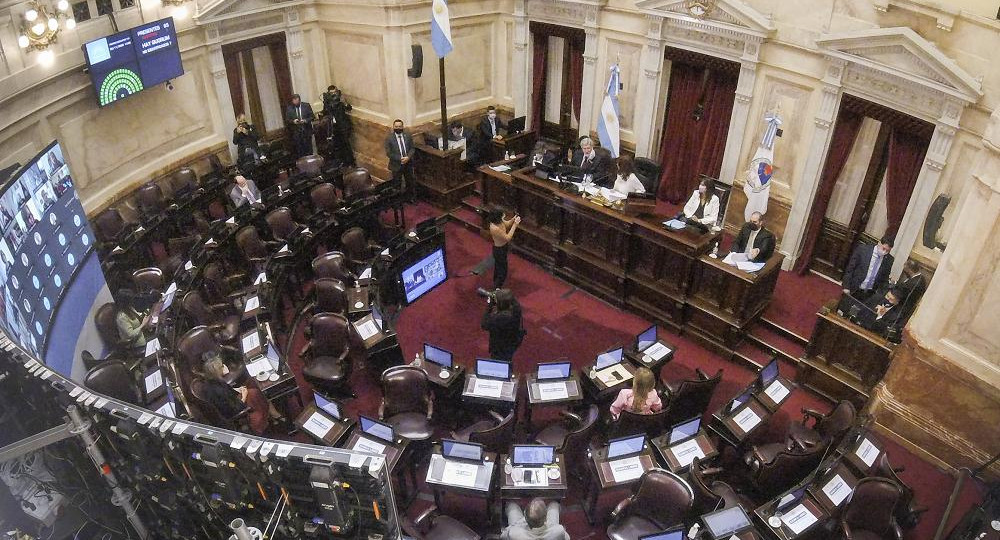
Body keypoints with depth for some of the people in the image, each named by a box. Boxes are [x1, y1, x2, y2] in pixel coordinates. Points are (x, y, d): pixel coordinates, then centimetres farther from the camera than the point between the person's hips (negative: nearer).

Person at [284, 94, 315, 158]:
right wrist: (293, 121, -16)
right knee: (298, 151, -1)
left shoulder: (306, 106, 2)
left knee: (308, 150, 5)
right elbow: (286, 120, 5)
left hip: (306, 131, 0)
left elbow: (312, 117, 3)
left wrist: (305, 120, -16)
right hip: (296, 133, 0)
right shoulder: (289, 109, 2)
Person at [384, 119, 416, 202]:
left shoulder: (408, 136, 0)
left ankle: (411, 198, 37)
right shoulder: (389, 138, -9)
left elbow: (412, 149, 1)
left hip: (408, 164, 3)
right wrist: (400, 159, -19)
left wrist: (408, 157, -18)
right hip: (396, 165, -3)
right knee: (397, 184, 8)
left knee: (410, 182, 18)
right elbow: (388, 153, -12)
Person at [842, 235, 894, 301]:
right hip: (854, 290, -2)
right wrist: (846, 286, -10)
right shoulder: (862, 249, -9)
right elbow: (850, 268, -7)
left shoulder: (889, 260, -1)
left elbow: (885, 279, 9)